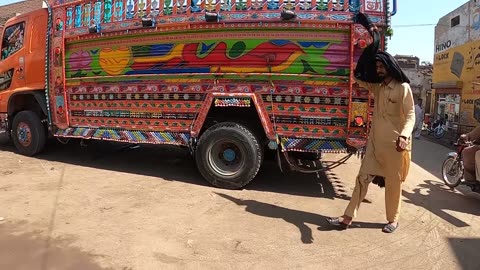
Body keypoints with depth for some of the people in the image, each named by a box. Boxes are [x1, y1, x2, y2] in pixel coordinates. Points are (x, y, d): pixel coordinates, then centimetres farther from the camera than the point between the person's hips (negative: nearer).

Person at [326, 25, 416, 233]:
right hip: (375, 141, 6)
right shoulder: (376, 86, 12)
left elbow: (410, 115, -14)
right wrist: (371, 44, 14)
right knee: (363, 177, 3)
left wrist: (404, 136, -33)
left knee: (393, 182, 7)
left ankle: (393, 219, 24)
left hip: (394, 144, -5)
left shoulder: (403, 88, -6)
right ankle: (348, 217, 4)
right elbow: (357, 76, 16)